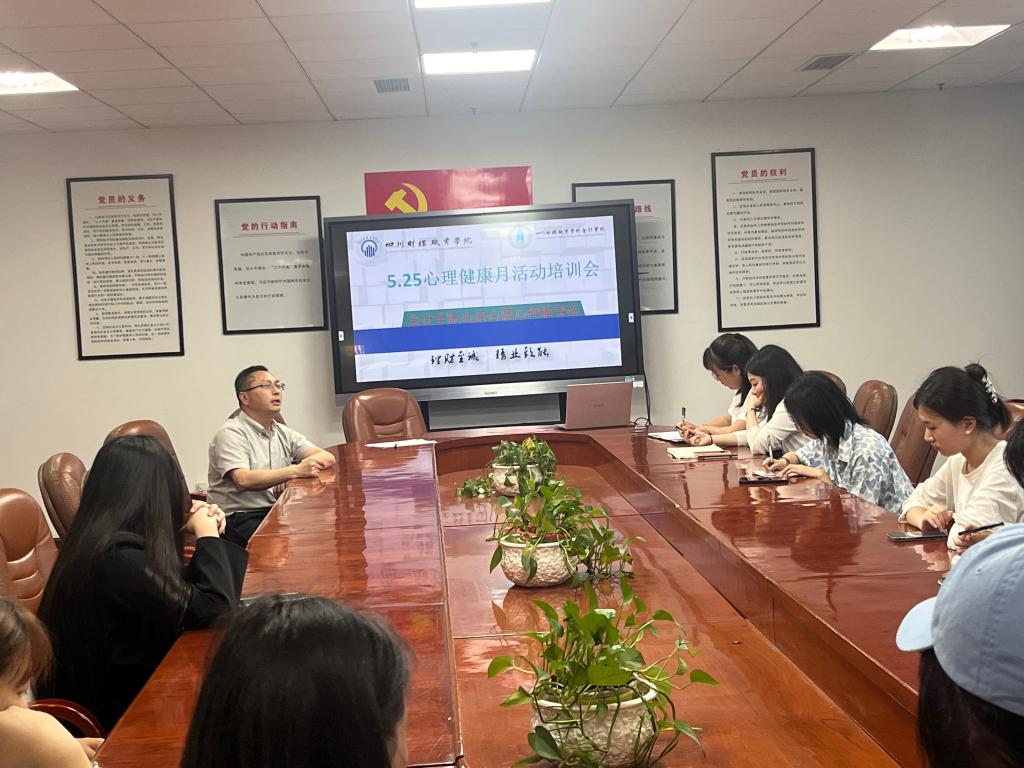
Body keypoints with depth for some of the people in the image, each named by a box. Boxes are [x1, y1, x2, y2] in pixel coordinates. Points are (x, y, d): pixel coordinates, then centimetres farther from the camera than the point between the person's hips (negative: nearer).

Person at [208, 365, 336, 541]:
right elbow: (243, 480, -21)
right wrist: (296, 471, -25)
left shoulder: (283, 432, 17)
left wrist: (305, 466, -15)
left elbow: (327, 457, 7)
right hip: (241, 519, -7)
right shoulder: (231, 433, -5)